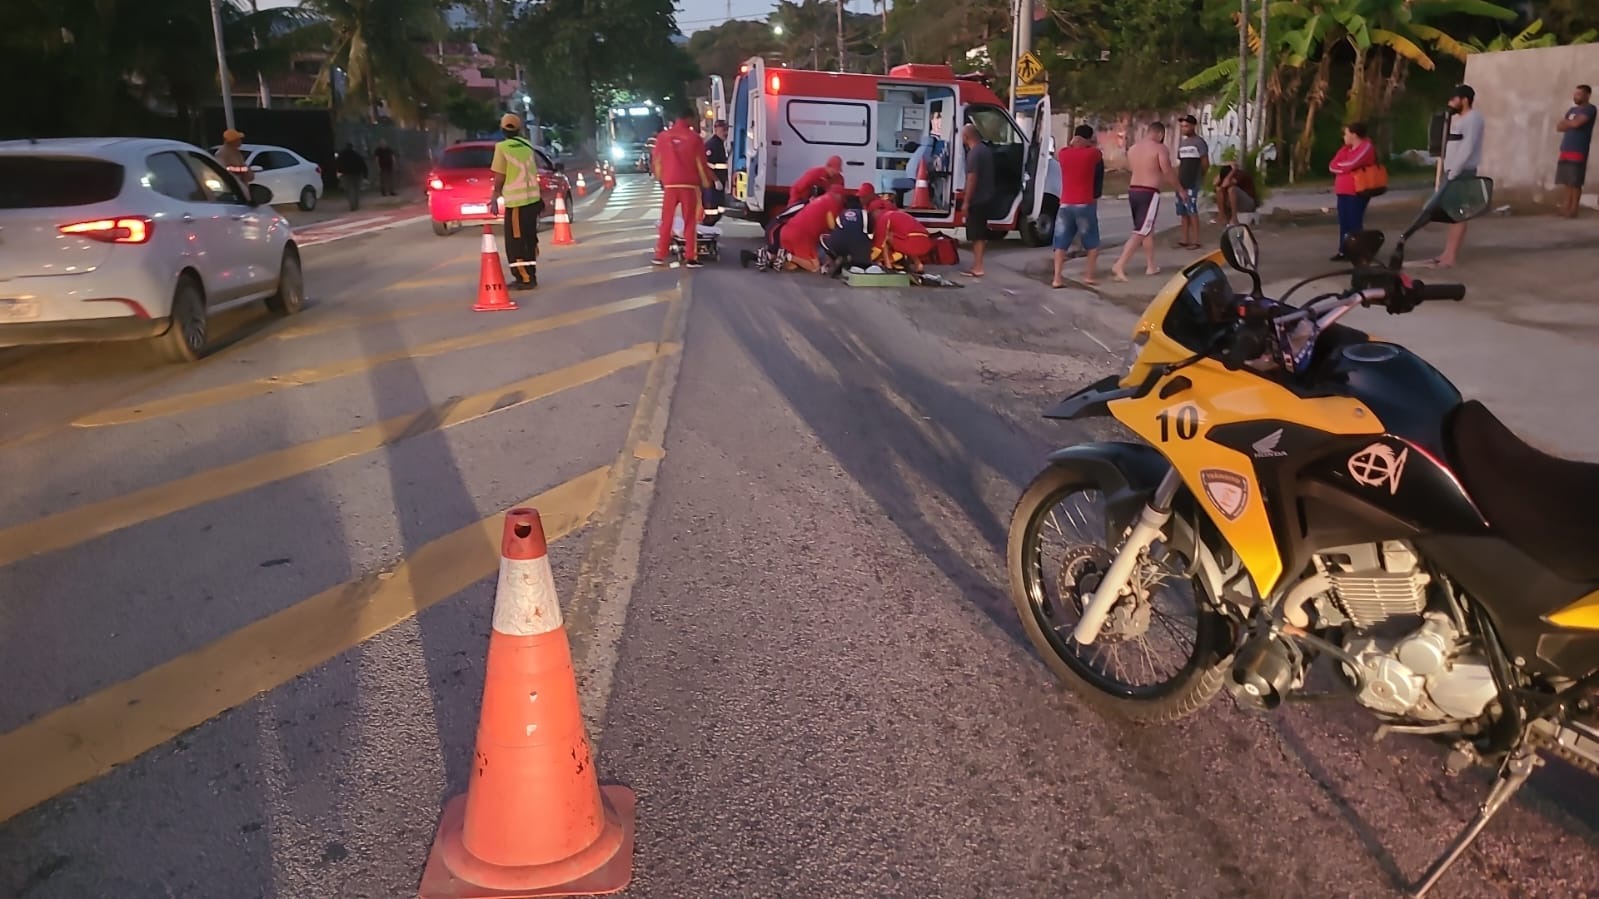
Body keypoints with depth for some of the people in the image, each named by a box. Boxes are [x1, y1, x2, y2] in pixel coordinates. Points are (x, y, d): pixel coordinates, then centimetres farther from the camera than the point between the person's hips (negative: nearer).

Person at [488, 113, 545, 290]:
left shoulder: (502, 147, -10)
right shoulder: (527, 144, 7)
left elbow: (500, 177, -9)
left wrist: (495, 196, 4)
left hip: (516, 201, -6)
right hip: (533, 199, 6)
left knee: (515, 243, 1)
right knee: (529, 239, 16)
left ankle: (524, 279, -2)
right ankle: (531, 276, 22)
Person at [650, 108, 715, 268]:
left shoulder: (662, 136, 2)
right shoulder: (694, 138, -5)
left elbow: (656, 161, 7)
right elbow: (701, 163, -3)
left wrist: (660, 179, 20)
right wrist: (706, 183, 9)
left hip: (670, 184, 2)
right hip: (689, 184, -2)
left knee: (666, 222, 9)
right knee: (690, 222, 4)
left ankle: (660, 256, 9)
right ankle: (690, 258, 2)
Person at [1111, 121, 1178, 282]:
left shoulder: (1132, 149, 12)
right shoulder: (1159, 148, -8)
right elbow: (1168, 173, -11)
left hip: (1133, 191, 7)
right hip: (1149, 193, -7)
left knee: (1148, 230, 19)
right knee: (1140, 232, -7)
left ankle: (1151, 265, 24)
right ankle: (1119, 266, -17)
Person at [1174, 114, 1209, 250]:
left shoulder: (1199, 142, -6)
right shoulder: (1181, 142, 16)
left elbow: (1205, 164, -4)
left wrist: (1199, 178, 7)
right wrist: (1177, 180, 11)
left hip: (1192, 184, -7)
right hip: (1181, 183, 7)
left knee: (1192, 211, -9)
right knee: (1183, 212, 7)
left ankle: (1195, 241, -8)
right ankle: (1185, 240, 11)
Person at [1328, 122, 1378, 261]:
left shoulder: (1366, 147, -9)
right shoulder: (1346, 148, 17)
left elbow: (1349, 165, -17)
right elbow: (1332, 166, 8)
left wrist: (1339, 166, 2)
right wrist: (1344, 167, -8)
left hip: (1357, 192, -8)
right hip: (1343, 192, 8)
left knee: (1355, 223, -8)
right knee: (1344, 222, 7)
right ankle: (1343, 251, 12)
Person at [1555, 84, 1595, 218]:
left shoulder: (1590, 109, -4)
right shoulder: (1572, 110, 21)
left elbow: (1576, 123, -17)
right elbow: (1559, 127, 13)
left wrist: (1565, 122, 3)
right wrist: (1571, 124, -6)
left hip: (1578, 151, -7)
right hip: (1565, 150, 7)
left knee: (1575, 183, -7)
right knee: (1565, 182, 5)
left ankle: (1573, 210, -5)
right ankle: (1565, 208, 7)